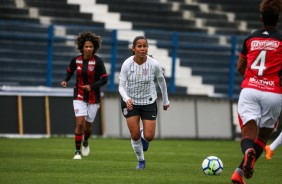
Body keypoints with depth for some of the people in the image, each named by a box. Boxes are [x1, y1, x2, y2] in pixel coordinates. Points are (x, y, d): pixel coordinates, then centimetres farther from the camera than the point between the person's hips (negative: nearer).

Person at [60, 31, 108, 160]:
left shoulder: (98, 61, -13)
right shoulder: (76, 60, -6)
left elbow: (104, 79, -13)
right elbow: (70, 71, 13)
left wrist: (92, 86, -26)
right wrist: (65, 81, -7)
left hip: (93, 98, 0)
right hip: (79, 97, 0)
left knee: (88, 125, 10)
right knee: (80, 123, -14)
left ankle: (85, 142, 44)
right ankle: (77, 151, -4)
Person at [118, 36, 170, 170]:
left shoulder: (154, 64, -15)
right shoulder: (127, 64, -17)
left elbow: (161, 81, 4)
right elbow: (121, 86, -13)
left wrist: (165, 100, 14)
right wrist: (126, 99, -33)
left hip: (149, 102, 0)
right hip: (130, 102, 0)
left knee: (149, 137, -7)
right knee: (135, 135, -6)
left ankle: (144, 135, 33)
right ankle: (141, 161, 21)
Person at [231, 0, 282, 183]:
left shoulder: (250, 39, 11)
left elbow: (240, 67, 20)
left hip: (249, 90, 2)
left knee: (248, 135, -4)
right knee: (263, 136, 15)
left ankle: (248, 151, -41)